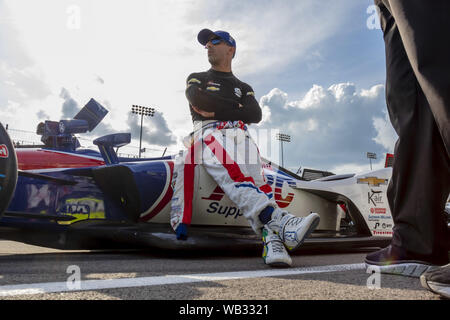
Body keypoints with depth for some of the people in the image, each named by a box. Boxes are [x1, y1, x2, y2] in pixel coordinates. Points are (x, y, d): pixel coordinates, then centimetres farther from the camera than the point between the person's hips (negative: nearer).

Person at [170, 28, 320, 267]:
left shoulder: (243, 88, 32)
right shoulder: (196, 79, 28)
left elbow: (255, 114, 8)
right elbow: (197, 99, 2)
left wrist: (217, 110, 1)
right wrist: (235, 108, 4)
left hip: (239, 135, 2)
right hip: (208, 134, -2)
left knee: (254, 175, -31)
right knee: (235, 176, -36)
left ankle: (272, 239, -49)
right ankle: (282, 223, -55)